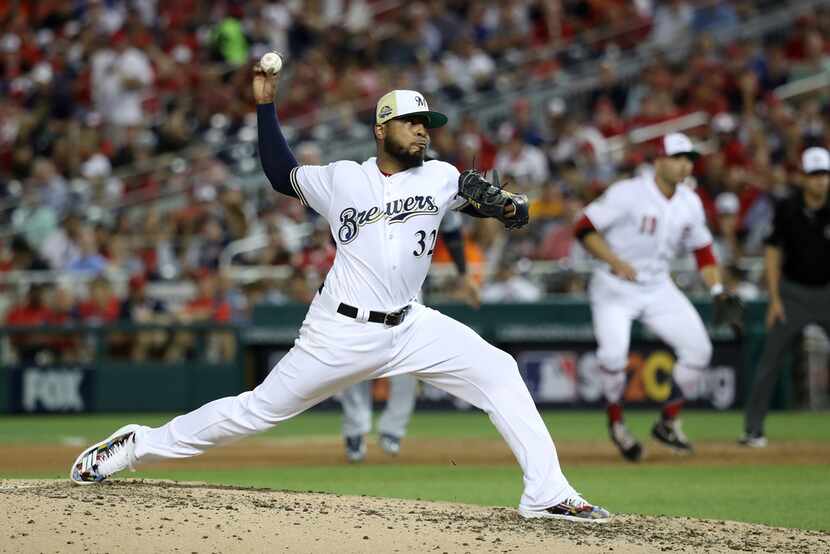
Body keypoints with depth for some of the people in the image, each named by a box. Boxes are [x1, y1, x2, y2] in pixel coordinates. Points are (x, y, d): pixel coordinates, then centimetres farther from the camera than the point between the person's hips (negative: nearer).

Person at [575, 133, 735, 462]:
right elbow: (584, 228, -17)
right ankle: (616, 423, 4)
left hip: (657, 287, 6)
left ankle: (669, 423, 11)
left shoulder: (690, 203, 2)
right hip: (614, 288, -6)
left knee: (698, 350, -6)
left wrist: (718, 291, -1)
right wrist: (616, 262, -29)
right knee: (613, 355, -25)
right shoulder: (629, 193, -17)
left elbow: (703, 250, 12)